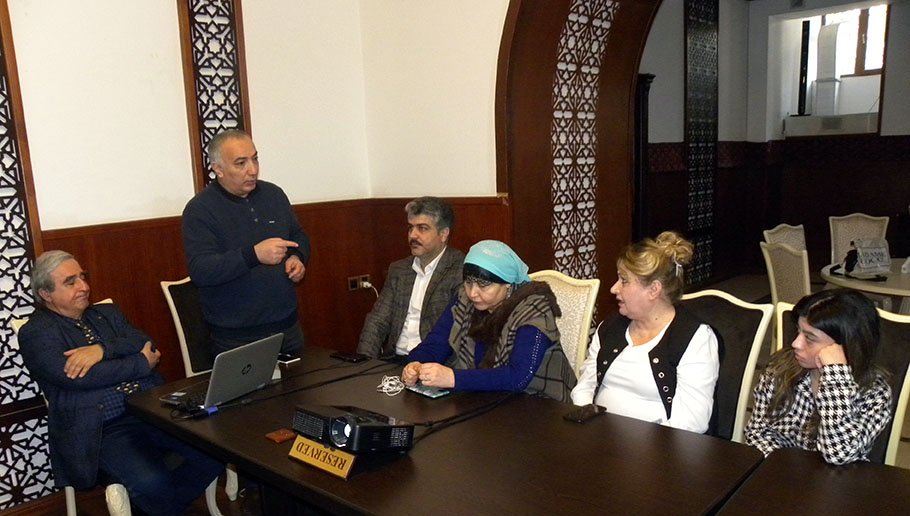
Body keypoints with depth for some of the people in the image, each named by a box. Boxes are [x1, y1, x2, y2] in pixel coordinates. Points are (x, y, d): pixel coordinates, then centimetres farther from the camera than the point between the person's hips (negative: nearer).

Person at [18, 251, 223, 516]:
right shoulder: (35, 333, 4)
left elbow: (146, 344, 5)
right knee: (151, 482, -31)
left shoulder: (107, 313, 21)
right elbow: (74, 377, -13)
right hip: (106, 430, -5)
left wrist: (102, 349, -14)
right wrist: (142, 363, -6)